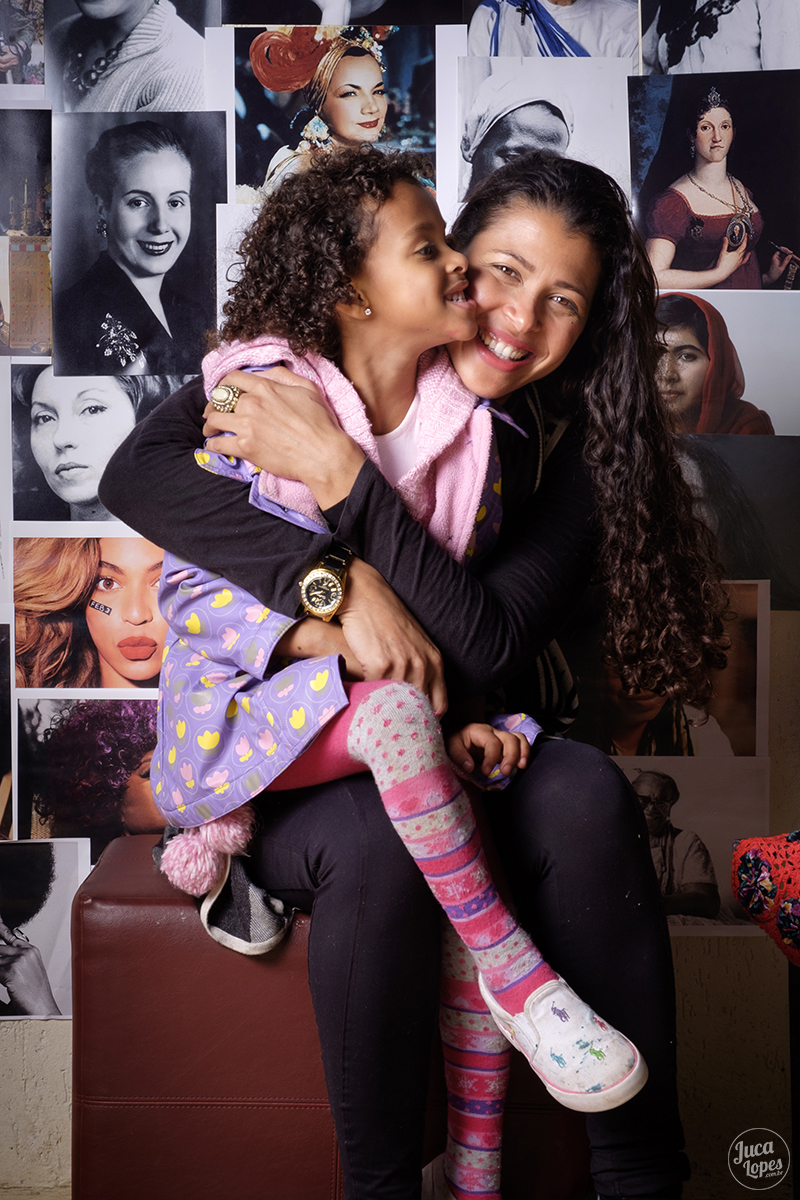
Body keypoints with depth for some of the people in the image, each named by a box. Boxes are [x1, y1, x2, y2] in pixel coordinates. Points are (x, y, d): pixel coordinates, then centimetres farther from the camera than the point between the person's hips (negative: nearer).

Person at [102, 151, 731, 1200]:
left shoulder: (568, 454, -3)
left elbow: (486, 650, -16)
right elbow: (137, 471, -20)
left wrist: (343, 478, -25)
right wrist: (340, 584, -31)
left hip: (460, 746, 2)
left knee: (584, 794, -28)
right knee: (377, 839, -34)